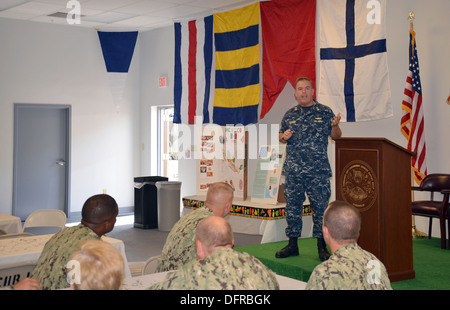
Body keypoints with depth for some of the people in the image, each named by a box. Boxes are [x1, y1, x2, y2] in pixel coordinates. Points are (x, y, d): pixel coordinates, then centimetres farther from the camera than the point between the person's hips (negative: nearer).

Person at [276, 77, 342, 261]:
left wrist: (335, 126, -13)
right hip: (293, 170, 3)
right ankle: (292, 244, 18)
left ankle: (322, 246, 11)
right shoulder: (290, 115, 12)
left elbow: (336, 136, 8)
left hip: (318, 170, -3)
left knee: (320, 207, 0)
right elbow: (281, 136, 20)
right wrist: (284, 137, -3)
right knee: (292, 206, 7)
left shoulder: (324, 112, 4)